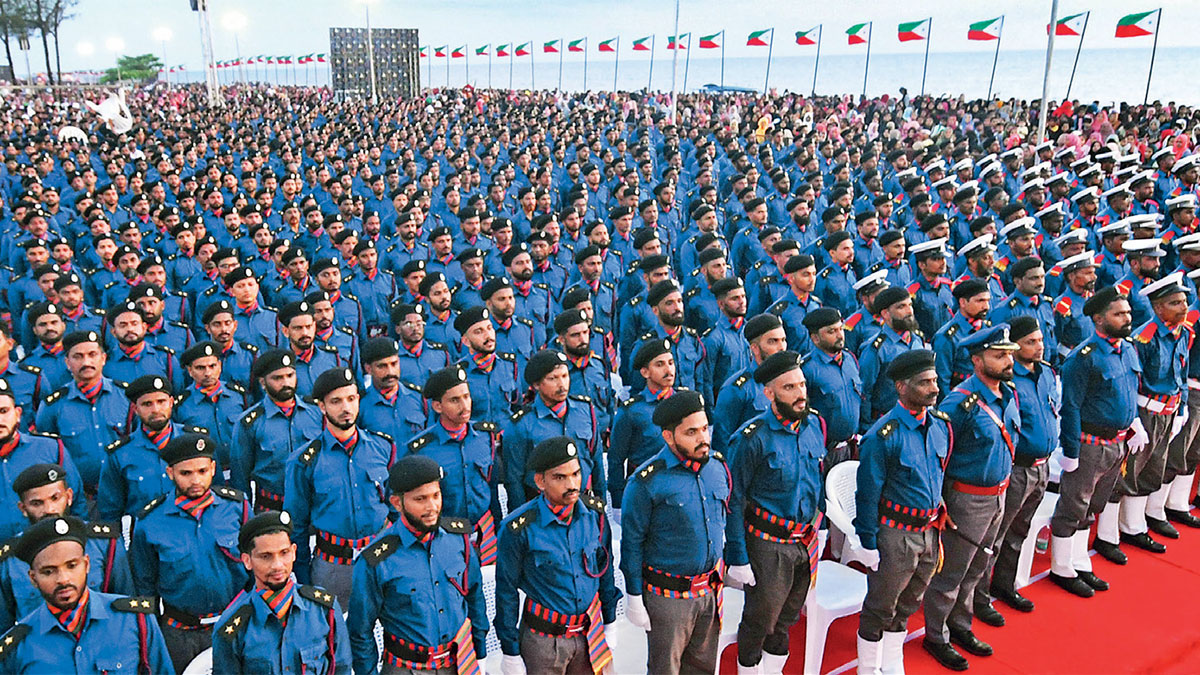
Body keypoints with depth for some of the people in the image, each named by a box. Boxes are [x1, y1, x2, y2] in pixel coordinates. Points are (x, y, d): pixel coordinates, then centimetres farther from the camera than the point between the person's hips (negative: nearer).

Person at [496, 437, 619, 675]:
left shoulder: (594, 511, -7)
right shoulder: (519, 528, -20)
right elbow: (506, 592, -10)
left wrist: (610, 624, 12)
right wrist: (510, 655, -4)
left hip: (590, 632, 4)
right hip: (543, 639, -3)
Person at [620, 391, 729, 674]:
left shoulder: (717, 466, -1)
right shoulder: (647, 482, -20)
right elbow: (632, 543, -13)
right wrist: (634, 598, -10)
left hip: (711, 589, 5)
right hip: (668, 596, -5)